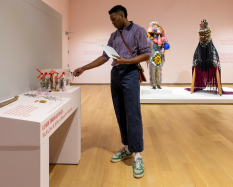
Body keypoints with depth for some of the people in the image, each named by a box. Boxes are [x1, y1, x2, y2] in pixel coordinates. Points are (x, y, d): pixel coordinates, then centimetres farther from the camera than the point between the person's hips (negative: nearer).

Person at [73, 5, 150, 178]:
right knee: (120, 114, 6)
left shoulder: (138, 31, 0)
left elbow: (146, 54, -5)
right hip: (115, 74, 7)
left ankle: (138, 155, -8)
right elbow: (104, 57, 15)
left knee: (132, 114, -11)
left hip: (130, 74, -6)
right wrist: (84, 68, 9)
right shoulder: (114, 36, 18)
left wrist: (127, 61, -18)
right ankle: (127, 148, 17)